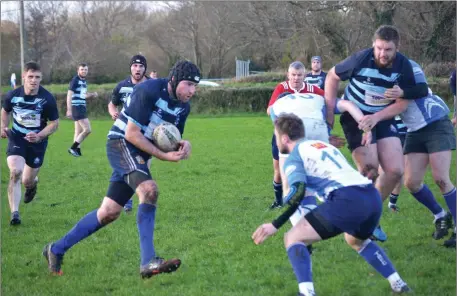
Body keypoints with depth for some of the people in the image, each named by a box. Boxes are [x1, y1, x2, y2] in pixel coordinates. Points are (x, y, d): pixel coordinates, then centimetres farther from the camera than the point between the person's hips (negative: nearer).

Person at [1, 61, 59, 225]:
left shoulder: (47, 99, -17)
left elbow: (54, 123, -8)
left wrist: (39, 136, -23)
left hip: (37, 140, 0)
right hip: (16, 138, 0)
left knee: (27, 181, 8)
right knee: (15, 172, -24)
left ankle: (33, 183, 49)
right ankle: (14, 213, -19)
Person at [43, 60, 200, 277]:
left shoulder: (183, 106, 4)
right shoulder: (149, 91, -21)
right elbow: (132, 134, -21)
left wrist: (183, 146, -11)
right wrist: (164, 156, -22)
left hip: (138, 154, 9)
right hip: (121, 143, -9)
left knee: (109, 212, 8)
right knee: (149, 189, -30)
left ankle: (56, 250, 21)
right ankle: (148, 263, -32)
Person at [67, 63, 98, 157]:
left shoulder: (84, 81, 15)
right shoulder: (75, 80, -10)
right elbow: (69, 95, -16)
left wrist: (92, 94, 9)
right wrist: (69, 110, -23)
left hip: (82, 107, 9)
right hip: (76, 107, -9)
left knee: (79, 131, 10)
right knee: (87, 129, -13)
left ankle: (77, 151, 13)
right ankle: (73, 148, -6)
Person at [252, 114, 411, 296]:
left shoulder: (294, 157, 8)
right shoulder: (324, 145, 31)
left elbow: (298, 192, -8)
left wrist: (274, 225, -6)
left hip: (348, 200, -7)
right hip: (373, 197, 7)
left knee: (293, 239, 4)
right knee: (356, 240, 38)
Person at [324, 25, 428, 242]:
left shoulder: (403, 65, -13)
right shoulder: (361, 59, -23)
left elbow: (419, 91, 3)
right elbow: (333, 76, -8)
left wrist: (402, 92, -20)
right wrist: (330, 110, -9)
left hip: (383, 119, 4)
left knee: (395, 171, -4)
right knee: (369, 168, -19)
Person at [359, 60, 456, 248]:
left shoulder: (408, 67, -20)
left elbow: (402, 104, -29)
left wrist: (376, 117, -43)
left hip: (436, 125, -7)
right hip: (415, 131, 7)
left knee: (441, 179, -14)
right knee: (411, 182, -2)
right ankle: (441, 217, 21)